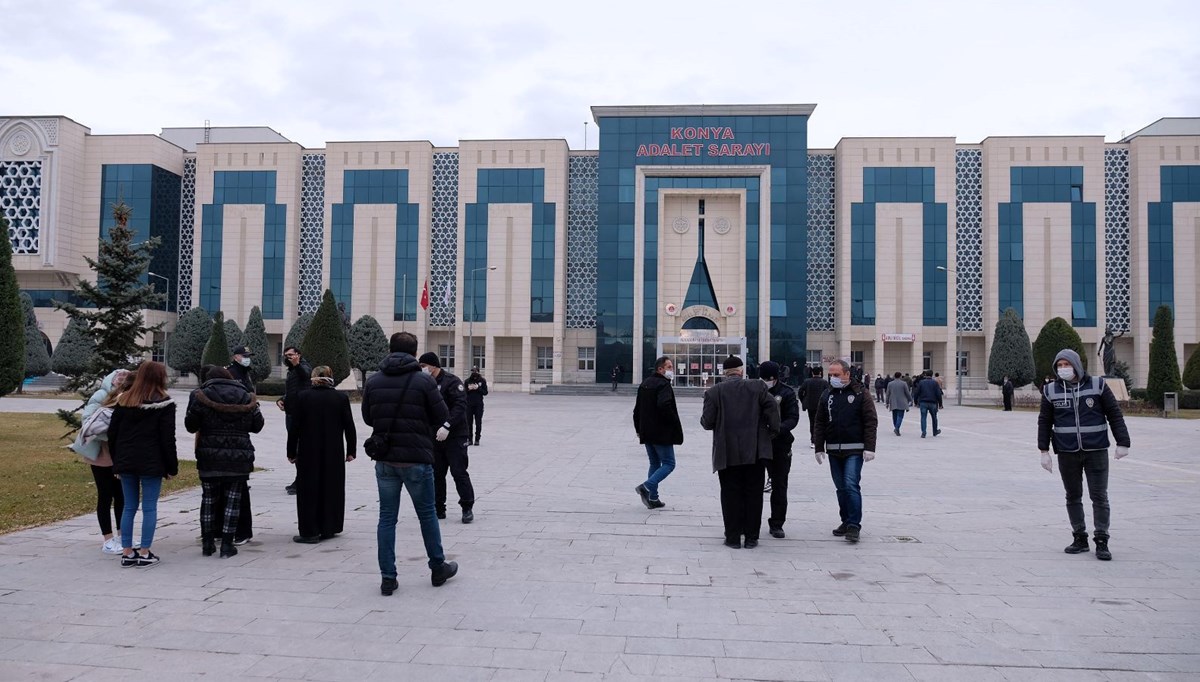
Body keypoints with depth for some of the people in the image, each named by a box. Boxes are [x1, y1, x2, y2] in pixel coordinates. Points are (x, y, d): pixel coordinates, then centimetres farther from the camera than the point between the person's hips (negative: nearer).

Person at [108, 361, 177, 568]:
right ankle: (145, 554, 4)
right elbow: (167, 439, -9)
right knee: (149, 508, 2)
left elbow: (112, 433, 10)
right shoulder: (164, 404, -7)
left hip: (126, 463, 5)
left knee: (129, 507, 12)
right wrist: (172, 467, -2)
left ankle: (127, 553, 14)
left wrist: (117, 461, 17)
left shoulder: (123, 400, 8)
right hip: (151, 464, -5)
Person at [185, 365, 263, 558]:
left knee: (209, 498, 14)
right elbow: (257, 426, 5)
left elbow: (190, 426, -3)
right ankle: (227, 544, 4)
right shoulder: (245, 397, 4)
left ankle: (207, 543, 19)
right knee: (233, 499, 5)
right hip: (238, 456, 0)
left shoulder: (200, 396, -1)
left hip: (209, 456, 0)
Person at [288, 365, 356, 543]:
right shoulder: (341, 398, -2)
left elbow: (294, 427, -4)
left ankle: (310, 531, 5)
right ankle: (328, 529, 18)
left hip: (308, 453, -2)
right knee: (331, 489, 12)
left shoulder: (303, 397, -6)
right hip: (334, 455, 2)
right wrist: (350, 451, 10)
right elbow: (349, 426, 1)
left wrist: (291, 452, 4)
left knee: (308, 490, 5)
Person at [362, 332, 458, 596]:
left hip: (384, 460, 3)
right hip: (417, 459, -2)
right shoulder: (424, 381, -10)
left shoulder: (373, 382, 1)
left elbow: (367, 418, 11)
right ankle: (438, 569, 25)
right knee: (427, 514, 12)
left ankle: (388, 577, 9)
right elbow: (442, 417, -5)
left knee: (387, 517, 10)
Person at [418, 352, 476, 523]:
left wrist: (447, 425, -29)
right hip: (435, 437, 7)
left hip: (455, 436, -7)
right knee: (436, 474, 10)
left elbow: (460, 406, -20)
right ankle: (438, 509, 19)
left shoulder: (452, 381, -10)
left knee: (459, 472, -4)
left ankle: (467, 508, 7)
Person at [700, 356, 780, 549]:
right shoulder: (757, 387, 2)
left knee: (730, 495, 7)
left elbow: (707, 422, -5)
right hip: (754, 451, 1)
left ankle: (733, 538, 8)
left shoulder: (714, 392, -2)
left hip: (727, 453, -1)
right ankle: (751, 537, 12)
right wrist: (773, 431, 4)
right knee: (753, 495, 8)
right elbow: (772, 406, -8)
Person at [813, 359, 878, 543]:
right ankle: (847, 522, 20)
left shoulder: (860, 393, -2)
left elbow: (871, 422, -5)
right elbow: (820, 424, 12)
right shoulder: (827, 395, 10)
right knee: (841, 487, 10)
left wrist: (869, 448, -12)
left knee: (851, 485, -13)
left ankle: (854, 525, -7)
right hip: (833, 451, 5)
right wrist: (819, 448, 7)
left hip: (854, 450, -5)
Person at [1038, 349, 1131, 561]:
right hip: (1067, 453, 2)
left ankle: (1102, 542, 5)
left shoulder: (1097, 385, -1)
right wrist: (1044, 451, 4)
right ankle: (1080, 539, 18)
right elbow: (1044, 422, 7)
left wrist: (1122, 443, -3)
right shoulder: (1051, 391, 3)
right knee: (1073, 497, 8)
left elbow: (1115, 415, 2)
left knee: (1099, 496, -1)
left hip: (1096, 451, -2)